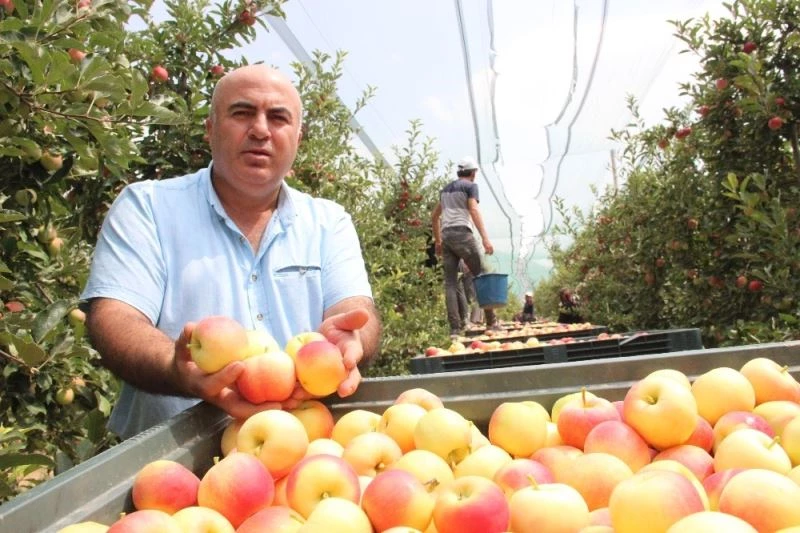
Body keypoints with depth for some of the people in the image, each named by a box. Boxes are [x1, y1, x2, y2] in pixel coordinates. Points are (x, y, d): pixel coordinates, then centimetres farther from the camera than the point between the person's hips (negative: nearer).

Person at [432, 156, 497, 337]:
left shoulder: (446, 189, 23)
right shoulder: (470, 186, 3)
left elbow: (435, 216, 27)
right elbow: (474, 210, -12)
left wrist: (438, 241, 33)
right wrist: (485, 238, -19)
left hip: (446, 236, 6)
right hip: (462, 233, -6)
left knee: (450, 283, 0)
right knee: (481, 275, 3)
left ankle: (455, 328, -5)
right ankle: (491, 322, 2)